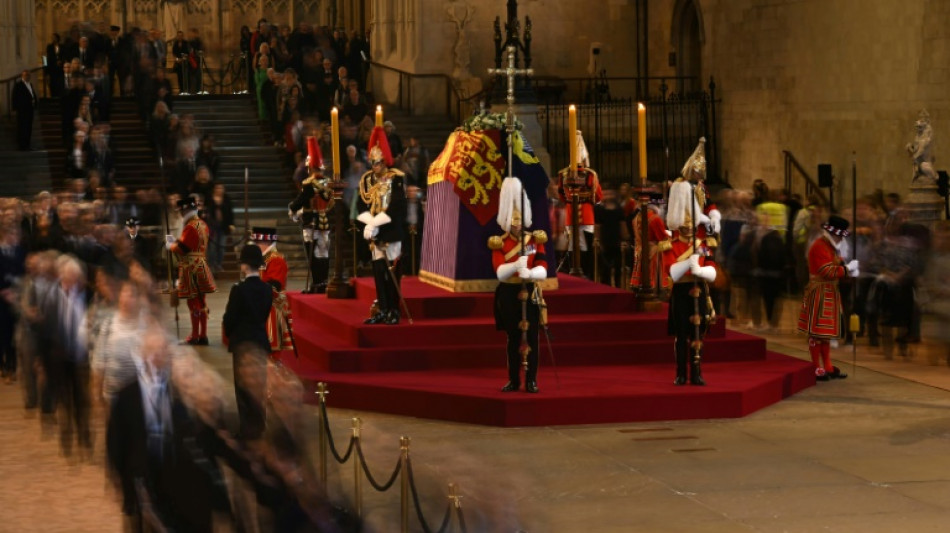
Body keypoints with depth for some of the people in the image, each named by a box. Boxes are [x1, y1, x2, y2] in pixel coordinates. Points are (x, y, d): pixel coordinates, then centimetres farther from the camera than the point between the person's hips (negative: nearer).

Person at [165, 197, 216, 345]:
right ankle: (203, 335, 18)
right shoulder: (202, 224, 12)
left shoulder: (190, 227, -18)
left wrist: (170, 246, 0)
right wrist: (177, 241, 14)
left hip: (190, 268, -9)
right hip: (201, 265, 9)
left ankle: (195, 336, 2)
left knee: (193, 302, -3)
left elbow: (182, 248, -19)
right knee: (201, 302, 13)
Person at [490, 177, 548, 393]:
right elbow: (500, 272, -15)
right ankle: (513, 380, 13)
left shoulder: (535, 240, 1)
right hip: (509, 294, 0)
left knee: (531, 337, -1)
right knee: (513, 338, 5)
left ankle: (531, 380, 5)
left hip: (529, 293, 0)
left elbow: (543, 270, -9)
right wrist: (517, 265, -33)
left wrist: (529, 273, -30)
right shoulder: (499, 243, -1)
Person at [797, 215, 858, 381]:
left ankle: (827, 368, 19)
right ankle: (817, 369, -1)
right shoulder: (819, 247, -18)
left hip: (830, 295, 11)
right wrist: (847, 268, -16)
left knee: (827, 332, 14)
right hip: (819, 295, -11)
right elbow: (828, 272, -24)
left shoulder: (830, 247, 15)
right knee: (817, 333, -5)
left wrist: (848, 272, -3)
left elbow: (834, 269, 15)